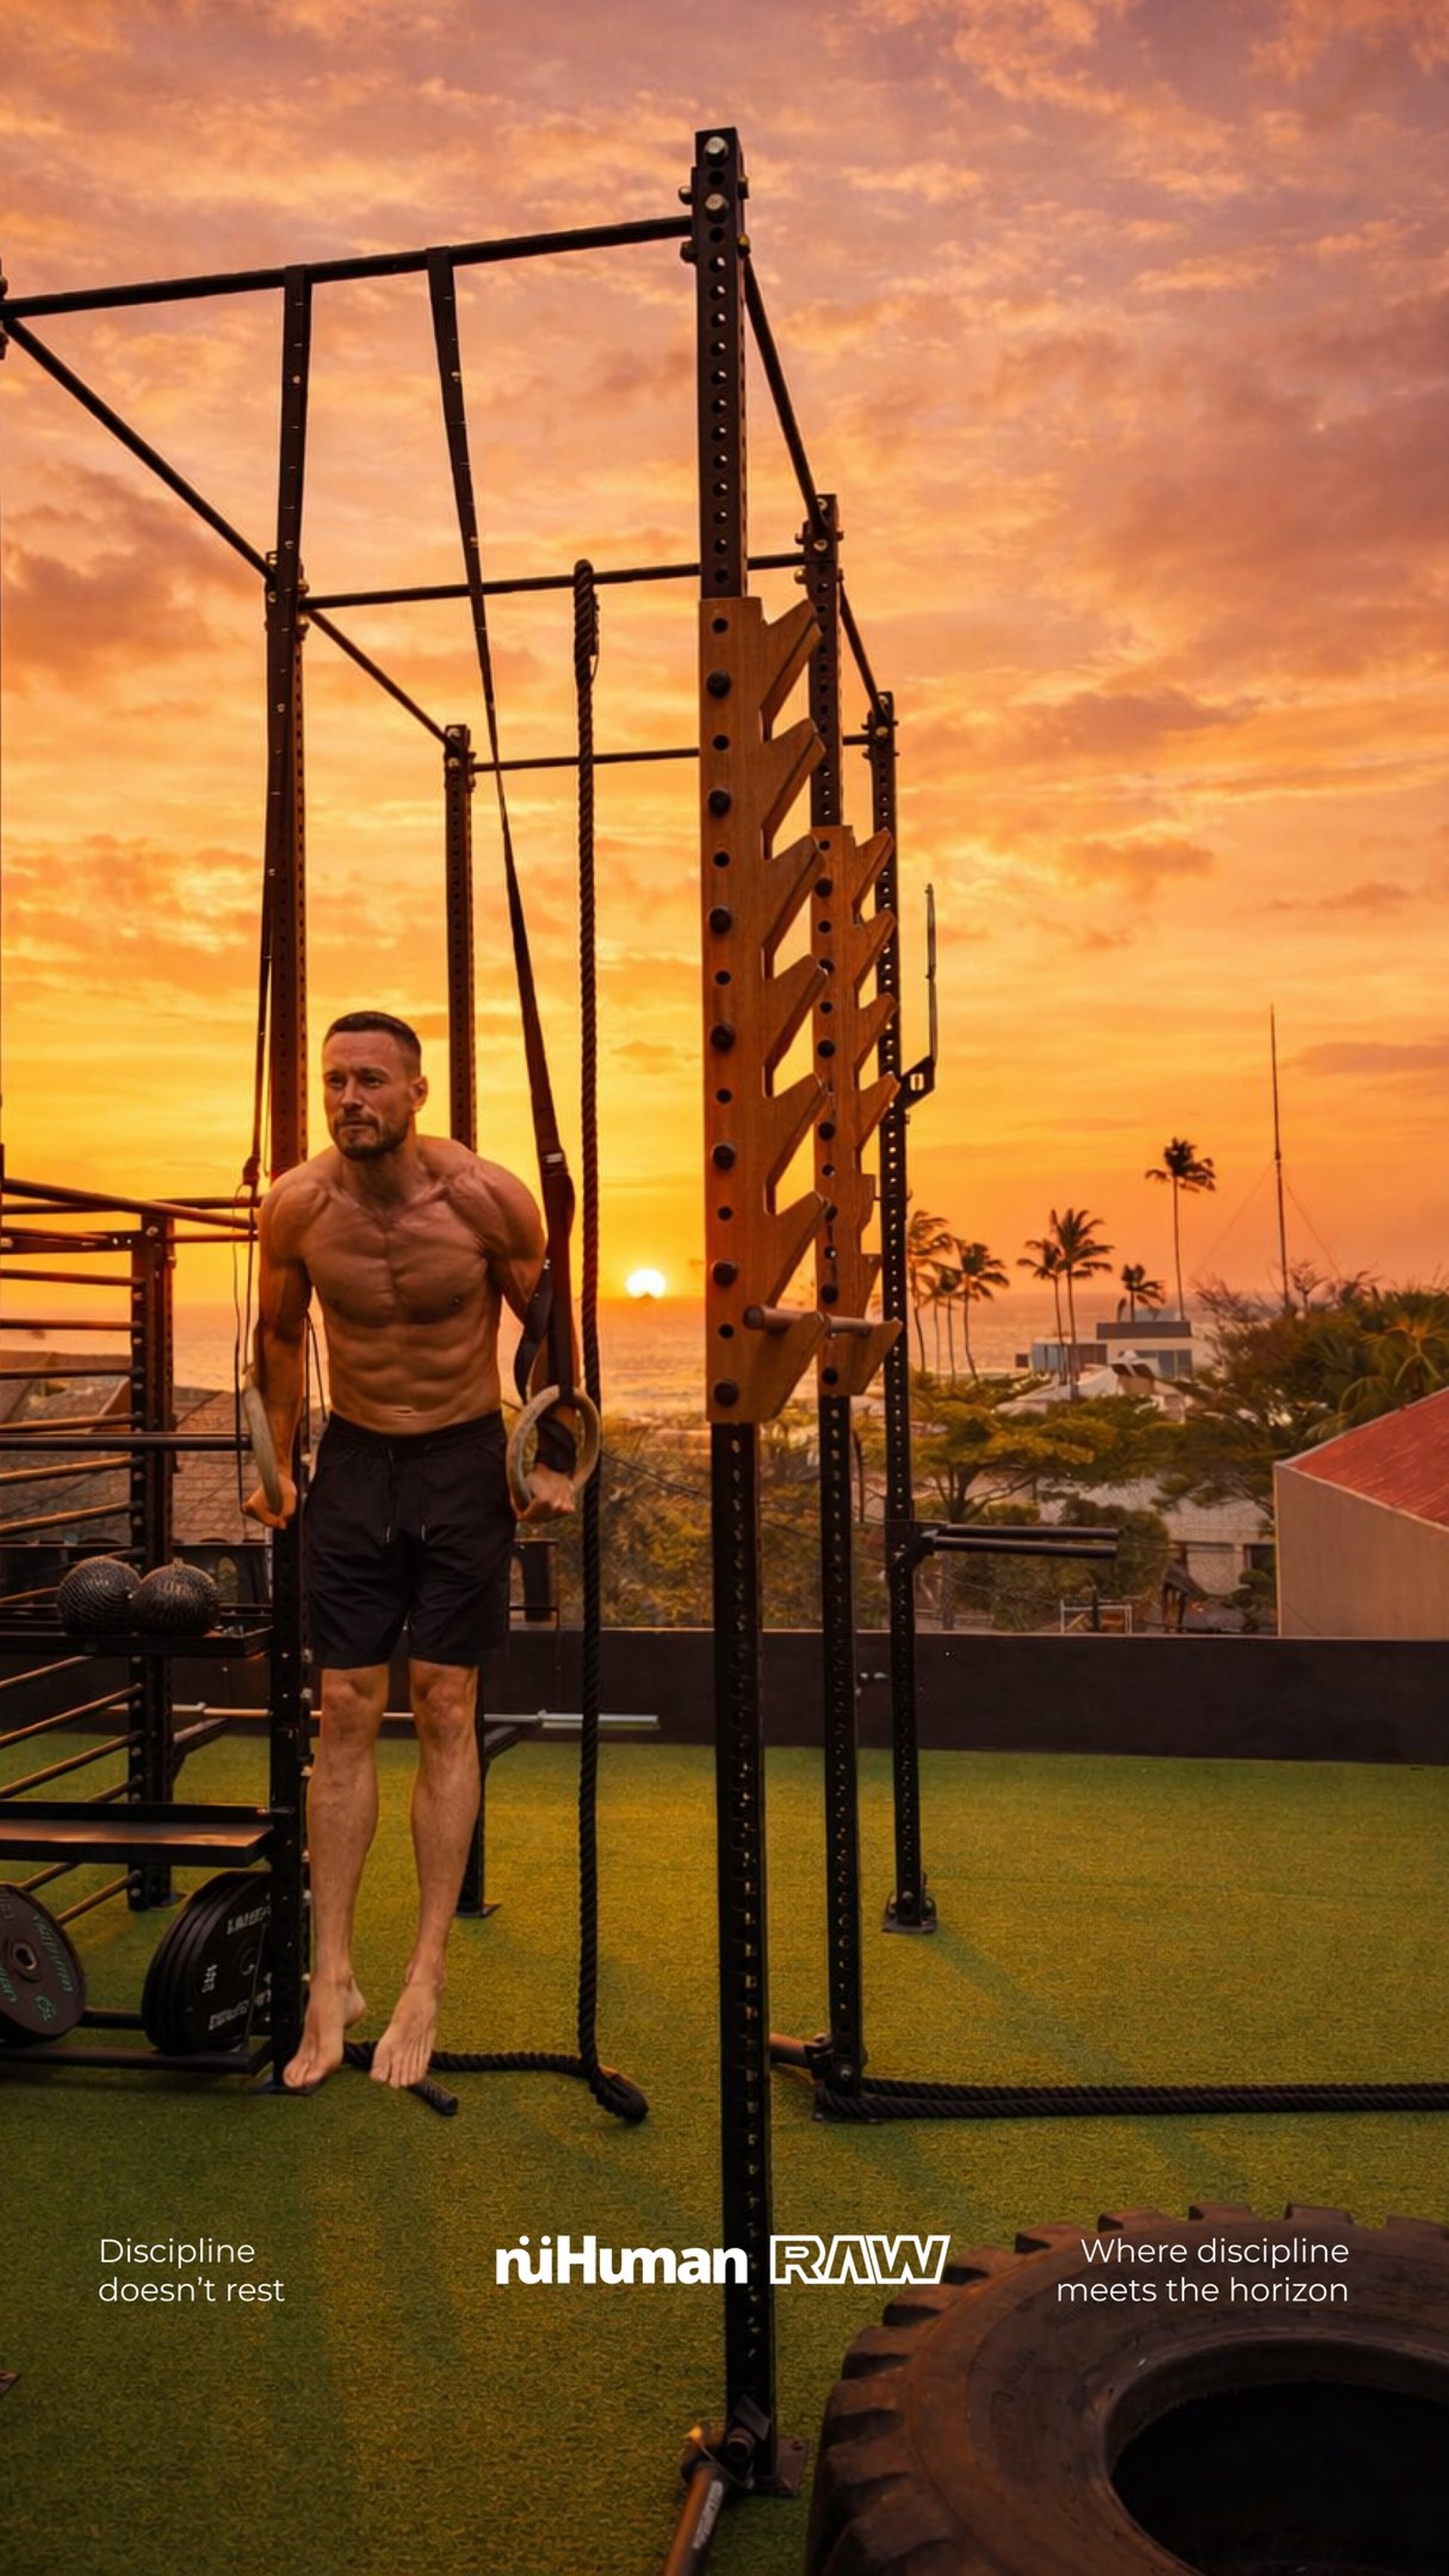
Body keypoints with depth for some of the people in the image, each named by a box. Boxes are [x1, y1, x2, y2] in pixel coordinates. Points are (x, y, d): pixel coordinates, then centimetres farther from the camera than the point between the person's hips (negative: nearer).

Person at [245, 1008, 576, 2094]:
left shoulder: (486, 1197, -17)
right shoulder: (296, 1207, -10)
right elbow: (281, 1335, 9)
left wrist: (554, 1463, -3)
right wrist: (280, 1458, 10)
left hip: (464, 1461, -2)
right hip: (353, 1462, 2)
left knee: (444, 1710, -1)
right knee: (346, 1714, 2)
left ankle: (427, 1980, 9)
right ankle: (332, 1977, 11)